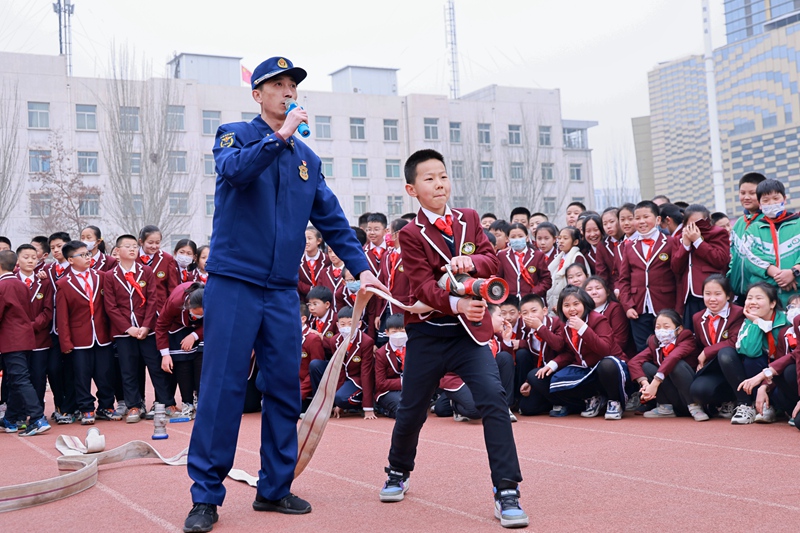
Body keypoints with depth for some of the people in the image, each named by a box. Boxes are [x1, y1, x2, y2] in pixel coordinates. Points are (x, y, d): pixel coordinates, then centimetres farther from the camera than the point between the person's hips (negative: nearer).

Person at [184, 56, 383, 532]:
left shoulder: (307, 158, 16)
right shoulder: (236, 135, 3)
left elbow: (333, 220, 13)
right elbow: (236, 170, -20)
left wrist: (361, 267, 4)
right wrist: (281, 135, -19)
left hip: (283, 289, 5)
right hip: (234, 282, -5)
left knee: (285, 389, 6)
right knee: (223, 387, -6)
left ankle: (275, 487, 17)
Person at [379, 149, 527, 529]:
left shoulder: (469, 219, 7)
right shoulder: (411, 234, -5)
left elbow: (491, 260, -2)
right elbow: (424, 287, -15)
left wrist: (470, 262, -24)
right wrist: (456, 303, -33)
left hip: (470, 330, 2)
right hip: (428, 333, -1)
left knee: (493, 398, -17)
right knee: (412, 410, 9)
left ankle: (507, 493, -11)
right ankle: (398, 474, 39)